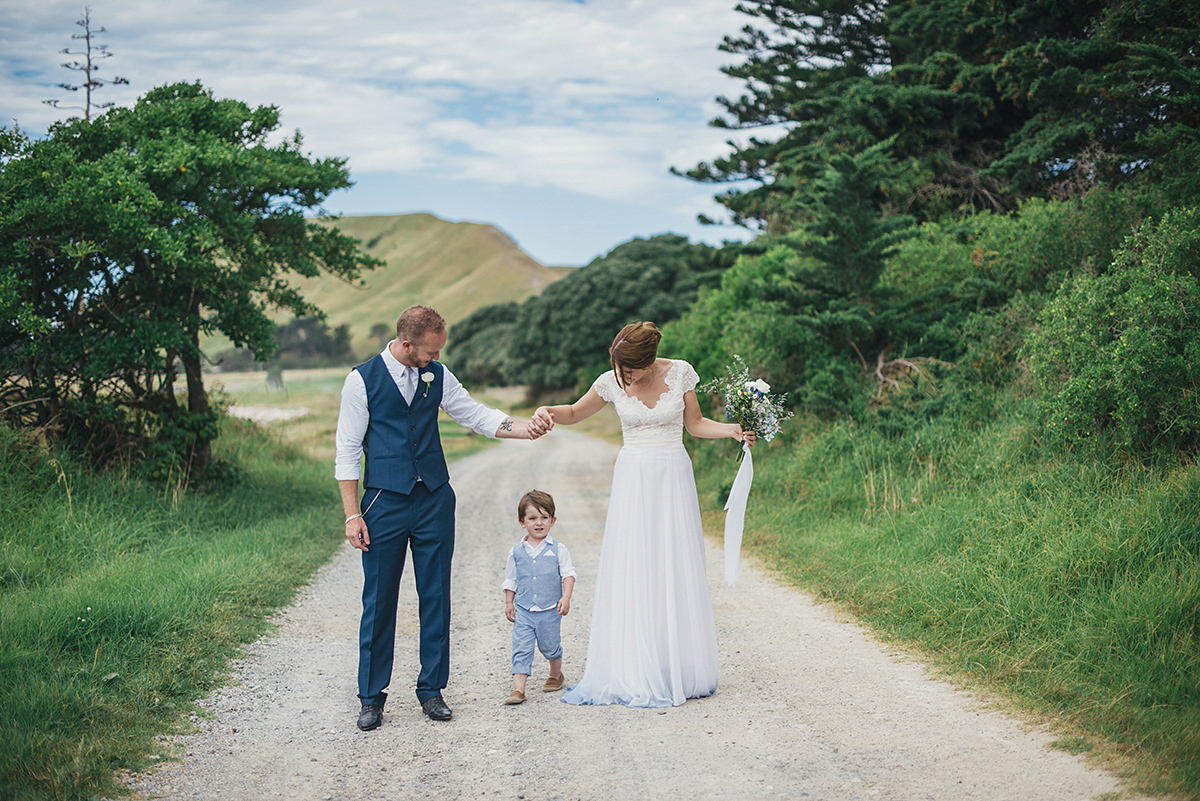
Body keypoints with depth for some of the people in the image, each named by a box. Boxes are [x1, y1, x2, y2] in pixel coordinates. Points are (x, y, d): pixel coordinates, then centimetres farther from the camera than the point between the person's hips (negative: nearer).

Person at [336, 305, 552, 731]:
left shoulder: (437, 375, 5)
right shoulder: (362, 380, -6)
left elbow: (477, 415, 9)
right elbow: (347, 451, -4)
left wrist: (524, 428, -10)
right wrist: (353, 515, -8)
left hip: (434, 499, 4)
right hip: (385, 502, -3)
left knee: (436, 596, 6)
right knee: (379, 600, 0)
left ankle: (431, 688, 18)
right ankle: (372, 696, 13)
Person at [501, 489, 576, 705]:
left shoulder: (558, 549, -3)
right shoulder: (516, 551, 4)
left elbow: (568, 574, -5)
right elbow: (510, 579, 12)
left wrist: (566, 598, -17)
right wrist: (508, 603, 9)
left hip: (550, 610, -1)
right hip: (523, 610, 1)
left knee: (550, 646, 12)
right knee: (521, 649, -6)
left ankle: (556, 674, 39)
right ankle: (518, 689, -8)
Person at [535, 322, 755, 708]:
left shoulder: (680, 372, -4)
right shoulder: (612, 382, -3)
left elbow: (694, 423, 9)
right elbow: (575, 413, 12)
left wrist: (733, 429, -6)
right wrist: (548, 411, -8)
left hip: (673, 477, 0)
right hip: (632, 477, 0)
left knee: (676, 571, 0)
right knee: (630, 573, -4)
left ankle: (679, 670, 8)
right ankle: (632, 673, -1)